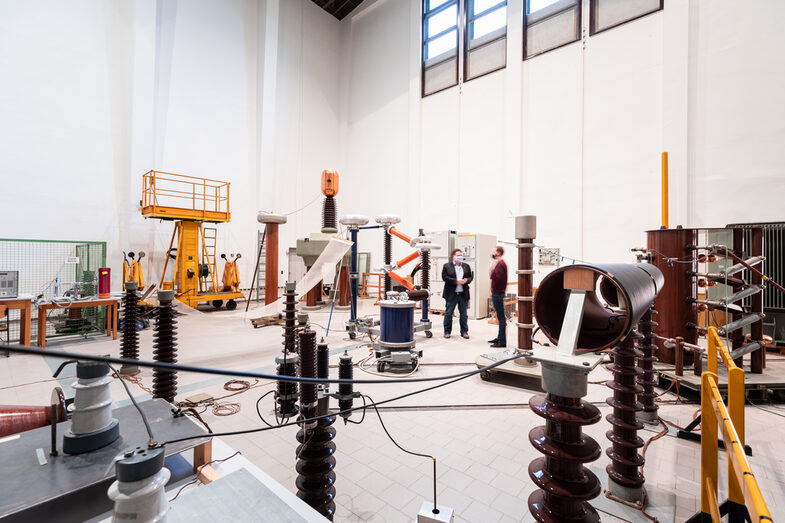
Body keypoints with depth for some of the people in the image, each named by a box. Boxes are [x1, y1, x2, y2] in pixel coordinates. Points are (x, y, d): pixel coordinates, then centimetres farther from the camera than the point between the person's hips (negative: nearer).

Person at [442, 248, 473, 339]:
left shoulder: (466, 266, 12)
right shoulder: (447, 266, 0)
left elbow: (471, 276, 11)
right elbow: (444, 277, -9)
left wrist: (466, 280, -11)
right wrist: (456, 281, -17)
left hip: (463, 294, 3)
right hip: (451, 294, -3)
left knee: (463, 314, 9)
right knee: (448, 313, 3)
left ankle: (464, 331, 20)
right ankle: (447, 331, 16)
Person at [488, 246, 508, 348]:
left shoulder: (500, 264, -14)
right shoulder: (500, 263, 19)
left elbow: (497, 277, -24)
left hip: (498, 294, -10)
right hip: (497, 293, 10)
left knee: (501, 317, -7)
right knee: (500, 317, 16)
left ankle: (502, 342, -3)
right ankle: (499, 338, 25)